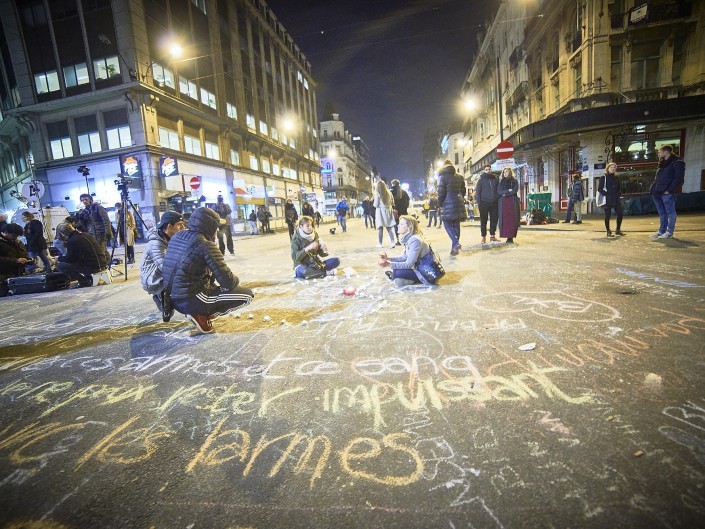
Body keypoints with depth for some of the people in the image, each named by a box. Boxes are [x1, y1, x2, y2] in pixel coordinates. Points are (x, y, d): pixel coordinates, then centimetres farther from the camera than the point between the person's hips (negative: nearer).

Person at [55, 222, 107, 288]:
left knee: (60, 266, -2)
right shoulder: (87, 235, 12)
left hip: (93, 267, -9)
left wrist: (59, 258, 17)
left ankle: (84, 281, 1)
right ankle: (89, 277, 22)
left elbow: (69, 259, -4)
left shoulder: (71, 241, -12)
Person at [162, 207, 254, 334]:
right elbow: (226, 280, -19)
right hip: (192, 301, -8)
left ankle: (200, 312, 13)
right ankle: (201, 315, -3)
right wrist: (235, 280, 3)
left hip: (175, 299, 9)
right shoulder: (206, 245, -18)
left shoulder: (177, 236, 5)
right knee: (247, 294, -2)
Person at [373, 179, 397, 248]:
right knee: (389, 228, 6)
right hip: (388, 211, 4)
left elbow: (375, 205, -8)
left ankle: (380, 243, 5)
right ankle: (393, 242, -5)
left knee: (380, 228, 1)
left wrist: (373, 202, 12)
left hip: (380, 211, -4)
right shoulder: (389, 192, 4)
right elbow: (392, 203, 10)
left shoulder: (377, 193, -9)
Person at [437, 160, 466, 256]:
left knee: (447, 224, 0)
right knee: (456, 225, 8)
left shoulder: (443, 176, -5)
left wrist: (440, 203, 1)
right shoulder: (459, 177, 13)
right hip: (459, 204, 6)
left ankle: (456, 243, -20)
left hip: (448, 204, -6)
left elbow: (441, 192, -9)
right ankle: (454, 247, 10)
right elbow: (463, 190, 14)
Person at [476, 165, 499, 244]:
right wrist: (479, 202, -9)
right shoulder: (481, 180, 2)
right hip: (484, 203, -3)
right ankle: (483, 236, 5)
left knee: (494, 220, 6)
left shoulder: (495, 179, 10)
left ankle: (492, 235, 15)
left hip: (494, 203, 3)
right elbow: (477, 191, -1)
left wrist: (498, 199, 4)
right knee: (483, 220, -1)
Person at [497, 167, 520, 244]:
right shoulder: (501, 182, 16)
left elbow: (515, 190, -5)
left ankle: (511, 237, -5)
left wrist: (505, 193, -7)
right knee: (504, 219, -6)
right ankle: (507, 236, -4)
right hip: (503, 203, 2)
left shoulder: (514, 181, 10)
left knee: (512, 219, -7)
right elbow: (499, 192, 1)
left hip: (512, 202, -1)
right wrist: (508, 190, -8)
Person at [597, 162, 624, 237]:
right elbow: (599, 189, -6)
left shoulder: (616, 178, 15)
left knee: (620, 214, 1)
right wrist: (606, 194, -15)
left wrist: (619, 194, 5)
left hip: (616, 200, 5)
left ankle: (618, 230, 15)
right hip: (607, 200, -5)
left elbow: (619, 188, 22)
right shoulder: (603, 177, -1)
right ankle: (608, 231, 8)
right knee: (608, 215, -1)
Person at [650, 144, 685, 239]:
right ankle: (662, 231, 20)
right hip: (657, 192, 8)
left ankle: (669, 232, 7)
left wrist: (669, 190, -17)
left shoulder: (677, 163, -5)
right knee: (662, 213, 13)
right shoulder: (662, 163, 20)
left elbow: (679, 179, -11)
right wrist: (653, 188, 10)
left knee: (670, 212, 1)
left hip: (667, 193, -8)